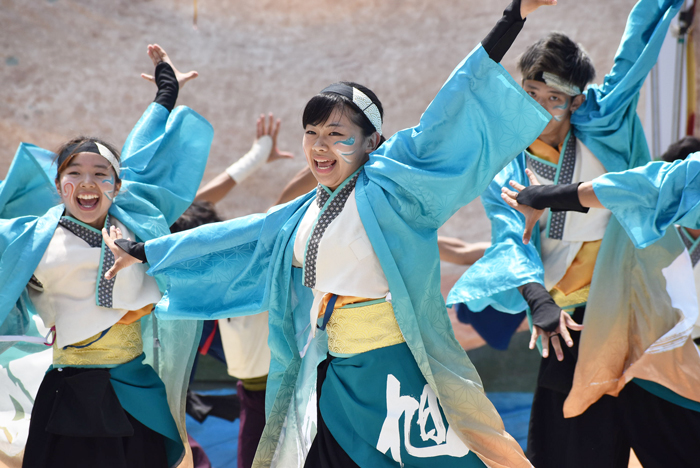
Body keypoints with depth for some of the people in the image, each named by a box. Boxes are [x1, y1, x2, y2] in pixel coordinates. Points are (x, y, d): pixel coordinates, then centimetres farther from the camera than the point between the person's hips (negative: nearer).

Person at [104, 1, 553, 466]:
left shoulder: (388, 186, -7)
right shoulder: (300, 217, 13)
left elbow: (442, 125, -17)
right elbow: (228, 238, 24)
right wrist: (144, 252, 31)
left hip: (396, 370, -6)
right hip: (332, 374, 7)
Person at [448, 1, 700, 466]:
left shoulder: (600, 127, 7)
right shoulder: (504, 169, 5)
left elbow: (637, 47, 3)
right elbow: (510, 240, -10)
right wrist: (538, 299, -26)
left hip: (640, 308, 0)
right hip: (573, 324, 0)